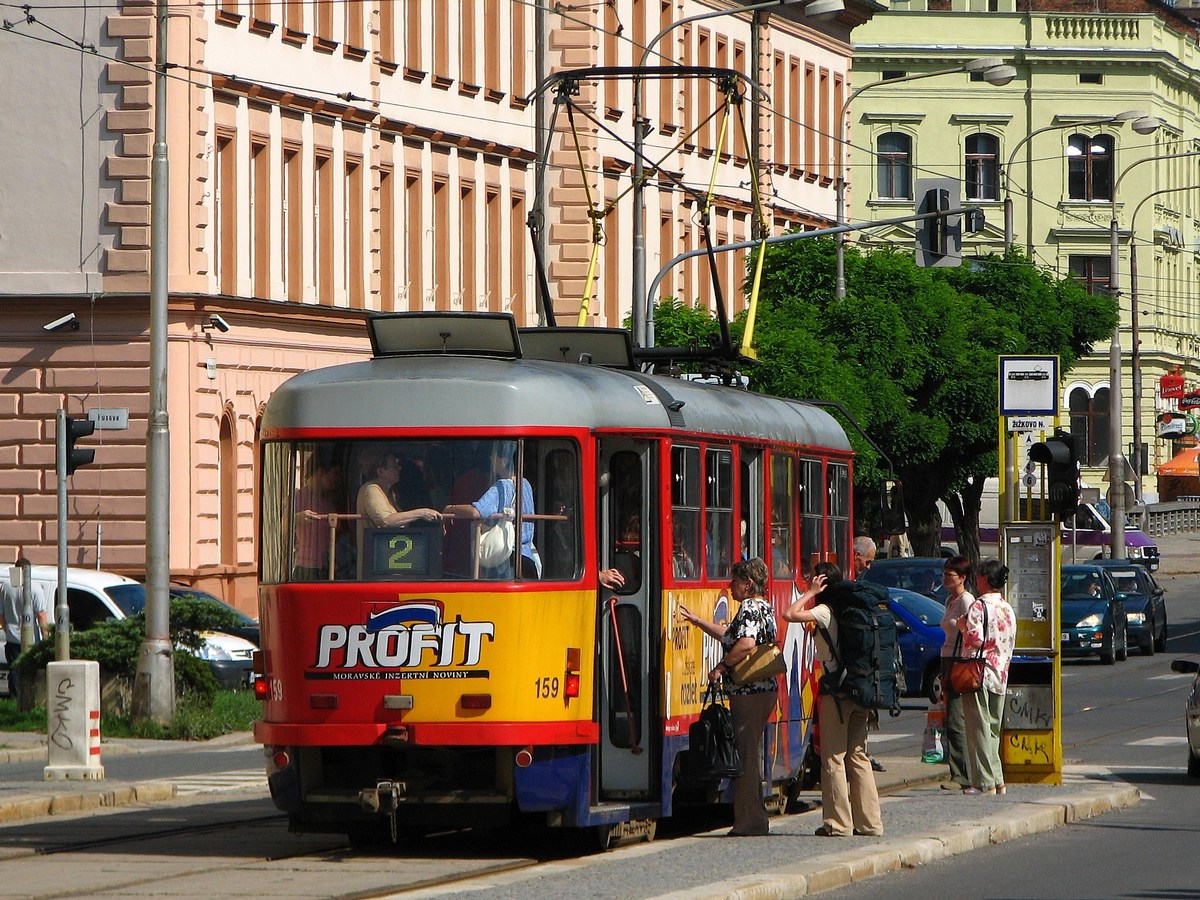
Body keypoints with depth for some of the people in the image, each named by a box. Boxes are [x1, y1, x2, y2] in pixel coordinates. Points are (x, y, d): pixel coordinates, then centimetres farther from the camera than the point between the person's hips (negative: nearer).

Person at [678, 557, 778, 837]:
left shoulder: (749, 607, -12)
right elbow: (729, 635, 30)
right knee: (751, 754, 15)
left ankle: (749, 823, -5)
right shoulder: (765, 607, 19)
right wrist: (696, 621, 33)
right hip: (764, 690, 10)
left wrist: (721, 667, -17)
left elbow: (746, 643, -28)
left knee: (745, 755, -6)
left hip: (747, 692, -10)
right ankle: (756, 821, 18)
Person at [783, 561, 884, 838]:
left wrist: (810, 593, -7)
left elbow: (789, 614, -21)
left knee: (834, 756, -3)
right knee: (858, 756, 11)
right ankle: (870, 822, 10)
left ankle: (838, 823, -4)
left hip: (836, 690, -7)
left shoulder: (826, 612, -9)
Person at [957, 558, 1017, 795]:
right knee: (993, 728, 13)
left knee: (979, 728, -5)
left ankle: (985, 782, -8)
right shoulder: (1008, 609, 12)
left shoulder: (979, 606, -12)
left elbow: (975, 640, -21)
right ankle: (997, 780, 12)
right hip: (1000, 676, 7)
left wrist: (962, 626, -3)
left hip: (978, 675, -7)